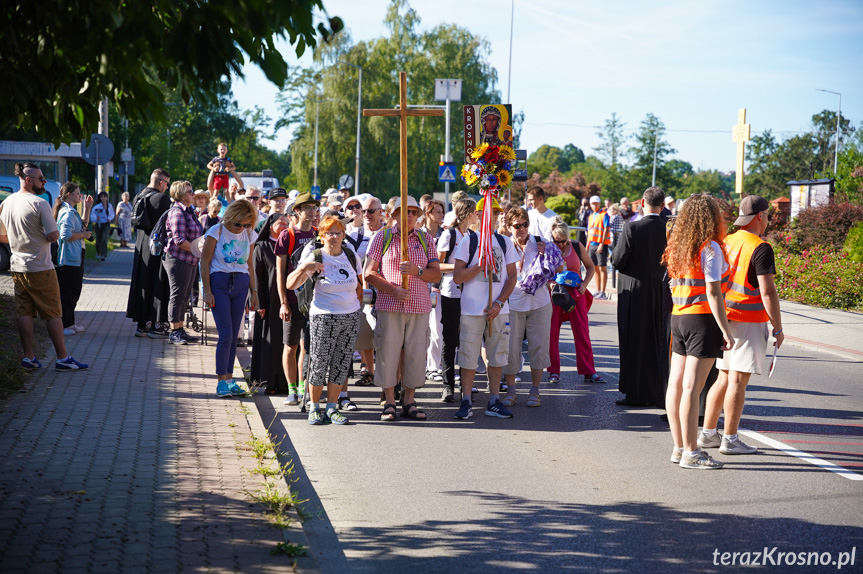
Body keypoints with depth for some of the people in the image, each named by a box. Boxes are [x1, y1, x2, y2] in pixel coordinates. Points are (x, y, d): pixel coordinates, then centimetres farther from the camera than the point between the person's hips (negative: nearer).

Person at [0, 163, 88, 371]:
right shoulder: (39, 204, -15)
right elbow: (54, 236, -18)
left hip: (17, 267, 7)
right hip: (40, 268, -7)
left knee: (24, 312, 9)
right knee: (53, 313, 0)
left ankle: (29, 357, 10)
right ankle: (62, 358, 3)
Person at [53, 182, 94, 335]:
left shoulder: (71, 211, 17)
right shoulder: (68, 212, -17)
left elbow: (83, 225, 29)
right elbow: (66, 235, -27)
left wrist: (87, 208, 20)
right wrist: (83, 235, -14)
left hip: (75, 259, 11)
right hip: (68, 259, -11)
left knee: (74, 292, 16)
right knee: (67, 293, -5)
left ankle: (69, 324, 24)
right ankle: (63, 325, 1)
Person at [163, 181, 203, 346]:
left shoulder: (190, 211, 15)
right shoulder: (177, 212, -14)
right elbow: (179, 240, -21)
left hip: (190, 261, 9)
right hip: (178, 259, -9)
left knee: (184, 296, 12)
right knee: (177, 295, -4)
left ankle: (181, 330, 19)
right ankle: (175, 332, 1)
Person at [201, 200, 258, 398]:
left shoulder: (249, 235, 8)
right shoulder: (217, 232, -6)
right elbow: (205, 261, -4)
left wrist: (253, 291, 14)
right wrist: (207, 291, -8)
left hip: (241, 285, 4)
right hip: (219, 282, -4)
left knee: (233, 336, 4)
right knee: (226, 335, -11)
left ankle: (229, 379, 11)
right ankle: (221, 381, -5)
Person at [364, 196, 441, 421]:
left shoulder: (426, 240, 13)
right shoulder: (383, 237, 6)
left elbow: (436, 274, 8)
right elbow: (369, 273, 0)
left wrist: (417, 271, -13)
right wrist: (393, 291, -12)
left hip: (419, 307, 2)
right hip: (389, 306, -2)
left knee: (416, 353, 2)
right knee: (388, 351, -3)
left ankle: (409, 402, 13)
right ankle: (389, 403, 7)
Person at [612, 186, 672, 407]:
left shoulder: (632, 229, -14)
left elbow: (617, 261, -12)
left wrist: (618, 246, 7)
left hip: (635, 293, -3)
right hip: (661, 294, 3)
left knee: (635, 344, 5)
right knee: (659, 345, 12)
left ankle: (637, 394, 8)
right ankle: (659, 394, 17)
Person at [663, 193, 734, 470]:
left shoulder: (677, 246, 10)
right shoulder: (710, 248, -11)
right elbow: (713, 293, -15)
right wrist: (725, 330, -12)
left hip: (678, 318, 8)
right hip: (703, 320, -8)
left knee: (676, 384, 9)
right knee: (692, 387, -8)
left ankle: (679, 447, 17)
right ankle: (691, 453, -4)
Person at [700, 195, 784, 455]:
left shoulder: (726, 242, 10)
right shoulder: (760, 248, -12)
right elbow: (767, 291, -17)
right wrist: (778, 327, -11)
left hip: (724, 319, 7)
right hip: (749, 321, -7)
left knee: (724, 378, 15)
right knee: (738, 380, -4)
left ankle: (708, 434, 18)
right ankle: (729, 439, 0)